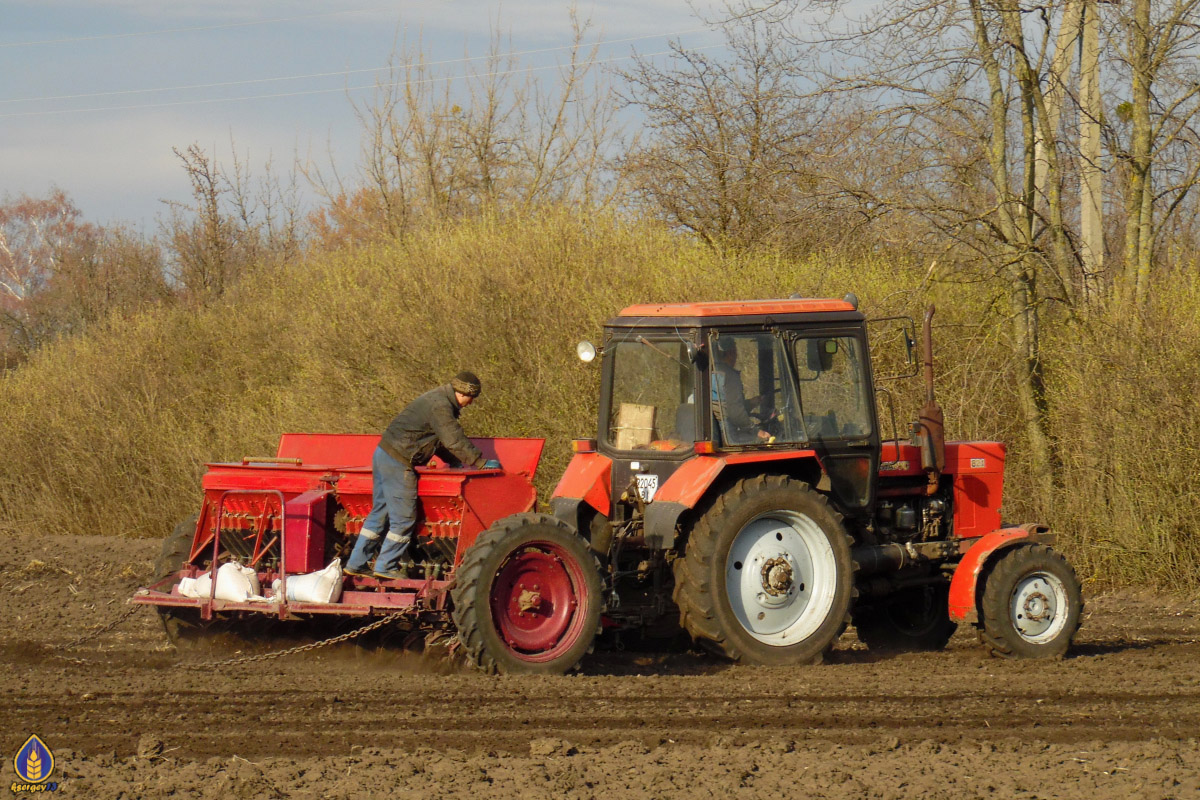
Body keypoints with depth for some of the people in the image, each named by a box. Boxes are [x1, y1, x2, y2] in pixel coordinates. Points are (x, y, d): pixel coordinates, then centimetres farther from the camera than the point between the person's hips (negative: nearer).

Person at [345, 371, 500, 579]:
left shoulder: (438, 399, 17)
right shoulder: (440, 406, -16)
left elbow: (443, 440, 27)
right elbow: (455, 441, -17)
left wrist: (455, 460, 22)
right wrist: (482, 463, -9)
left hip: (383, 454, 10)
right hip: (398, 463, -10)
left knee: (380, 512, 14)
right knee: (404, 517, -2)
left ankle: (357, 563, 16)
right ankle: (386, 566, 4)